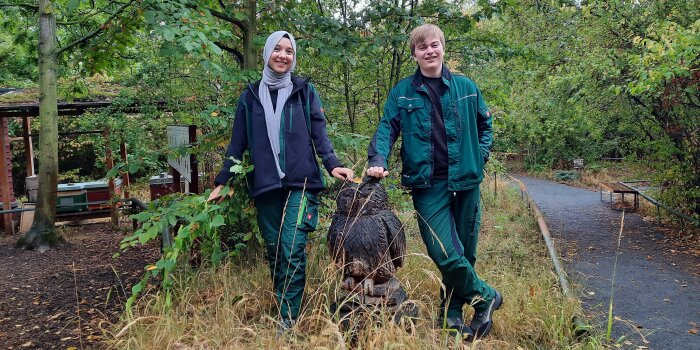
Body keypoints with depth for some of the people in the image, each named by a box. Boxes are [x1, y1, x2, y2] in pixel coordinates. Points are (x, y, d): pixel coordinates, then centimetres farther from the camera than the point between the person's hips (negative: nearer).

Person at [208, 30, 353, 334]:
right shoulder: (250, 96, 11)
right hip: (265, 186, 3)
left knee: (292, 250, -11)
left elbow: (319, 134, 4)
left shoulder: (305, 91, 7)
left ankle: (288, 318, -1)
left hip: (300, 183, -2)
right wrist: (221, 181, 11)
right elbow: (237, 144, 13)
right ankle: (280, 307, 21)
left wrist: (333, 164, -13)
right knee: (274, 251, 7)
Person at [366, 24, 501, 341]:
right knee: (445, 254, -12)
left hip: (466, 182, 2)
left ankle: (452, 313, 28)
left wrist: (480, 157, 5)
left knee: (465, 252, 9)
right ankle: (485, 297, 14)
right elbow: (386, 128, -2)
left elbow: (485, 126, 18)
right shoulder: (402, 92, 3)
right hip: (428, 185, -2)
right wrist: (377, 160, -20)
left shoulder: (466, 88, 7)